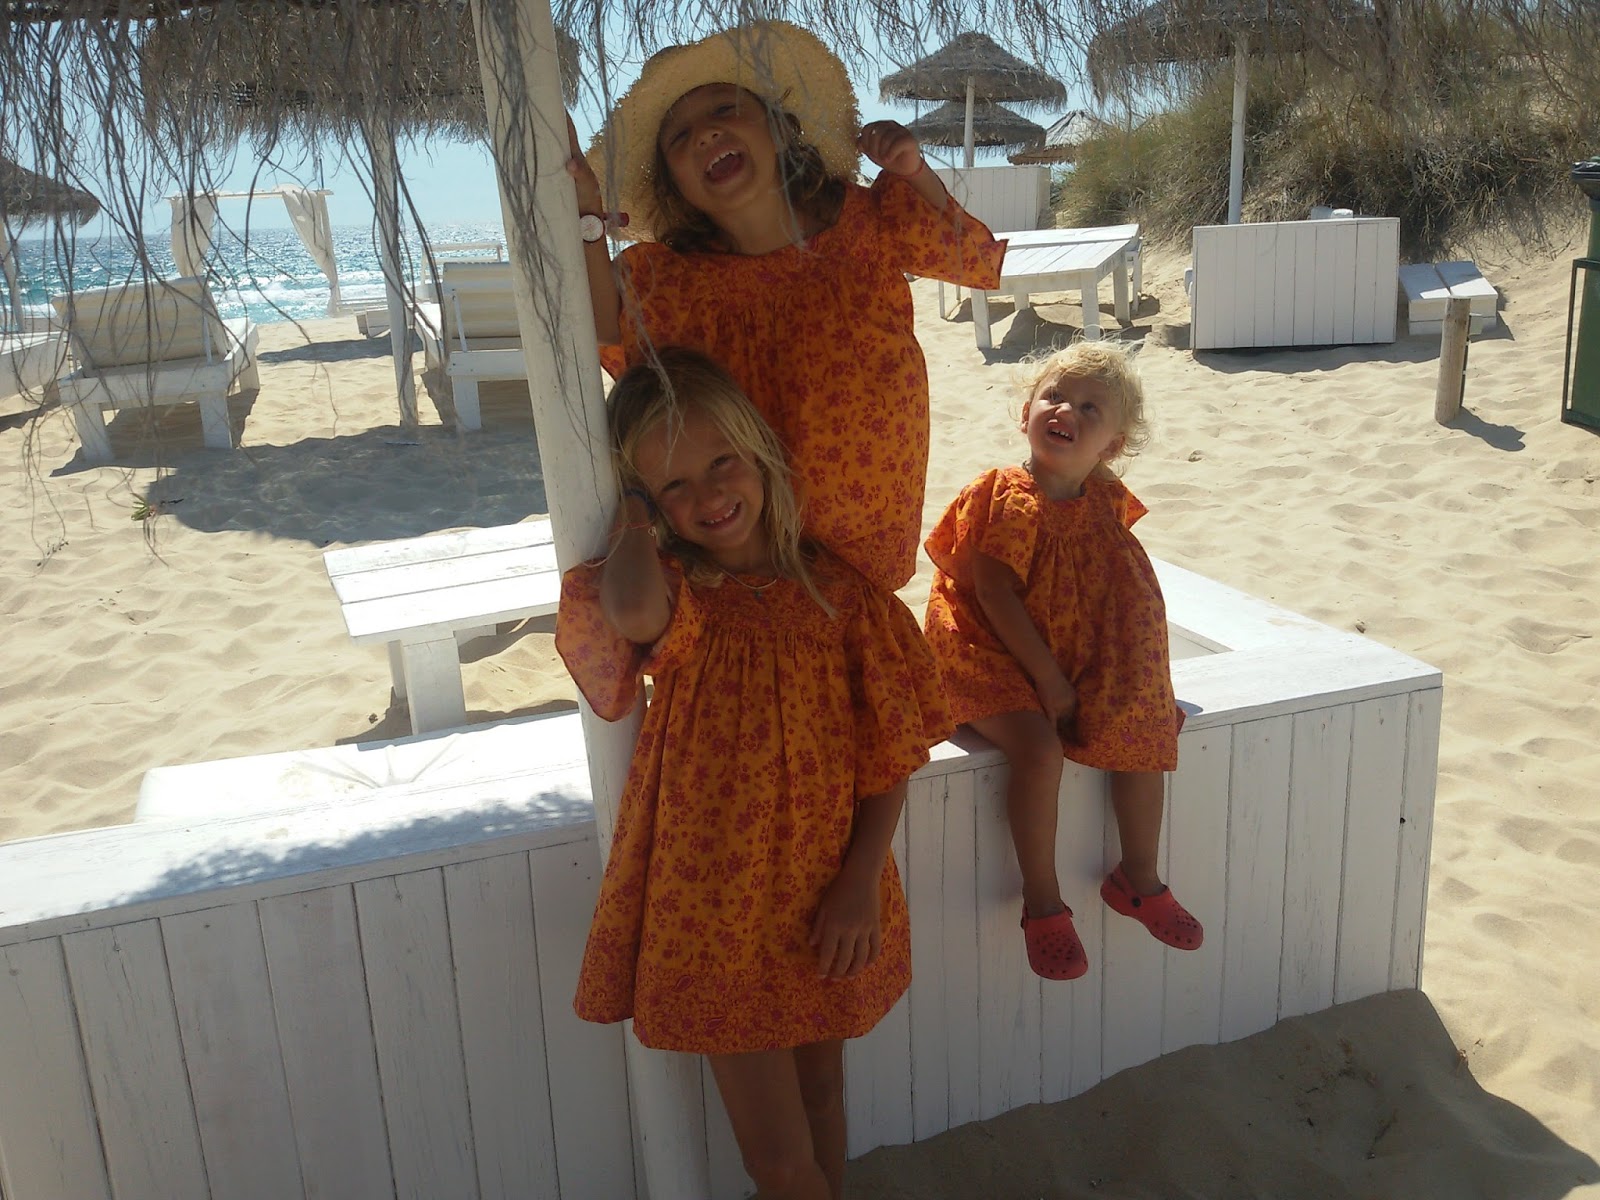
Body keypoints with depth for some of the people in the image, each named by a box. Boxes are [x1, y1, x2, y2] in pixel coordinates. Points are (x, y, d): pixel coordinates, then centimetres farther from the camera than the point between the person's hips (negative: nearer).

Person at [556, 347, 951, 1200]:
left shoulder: (837, 587, -6)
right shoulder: (668, 594, -10)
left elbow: (892, 752, -3)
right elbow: (633, 609, -37)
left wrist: (862, 881, -12)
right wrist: (638, 518, -17)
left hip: (824, 901, 2)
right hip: (713, 905, -1)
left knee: (819, 1094, 24)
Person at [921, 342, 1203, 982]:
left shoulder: (1105, 501, 1)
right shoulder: (1009, 499, -18)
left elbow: (1120, 591, 10)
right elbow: (994, 594, -20)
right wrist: (1047, 680, -21)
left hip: (1080, 660, 7)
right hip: (995, 658, -6)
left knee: (1142, 732, -3)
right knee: (1040, 749, -27)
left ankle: (1139, 879, 21)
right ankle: (1042, 902, -7)